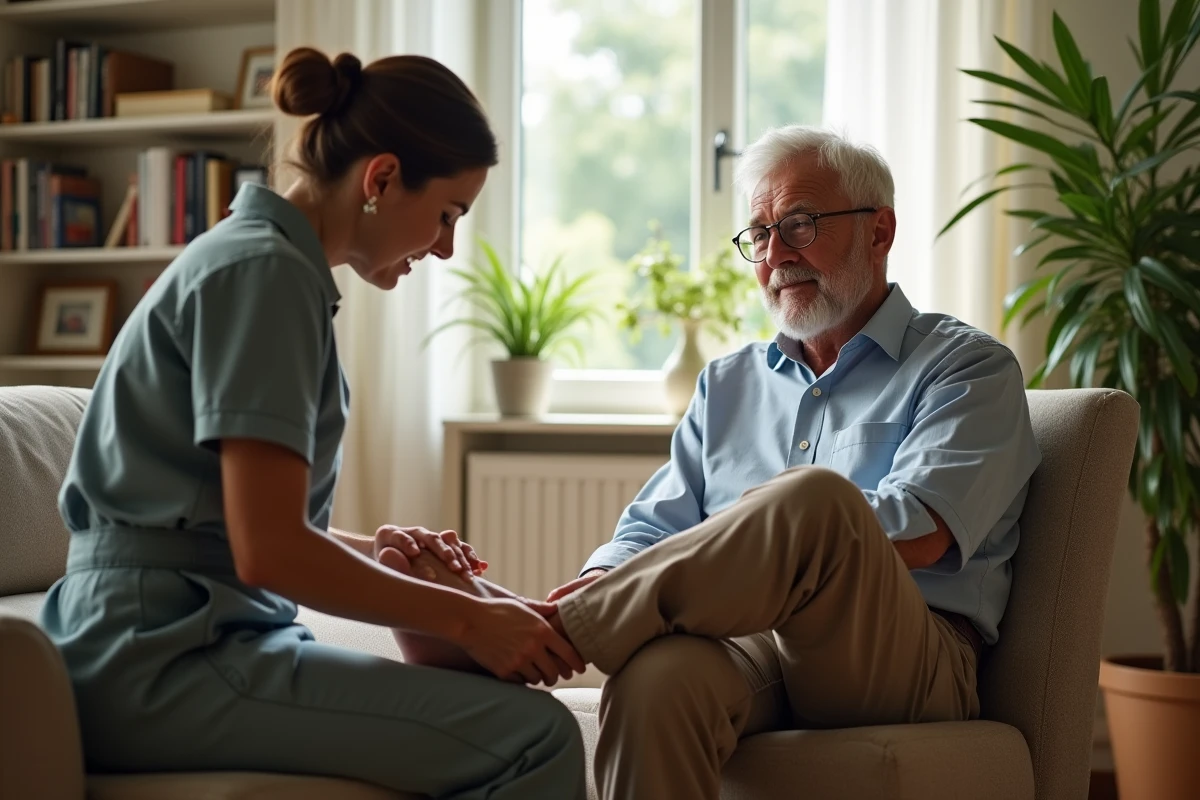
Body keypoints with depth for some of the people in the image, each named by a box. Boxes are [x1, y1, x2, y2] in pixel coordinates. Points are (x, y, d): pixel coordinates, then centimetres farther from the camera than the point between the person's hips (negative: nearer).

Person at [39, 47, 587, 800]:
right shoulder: (266, 270, -13)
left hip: (172, 639, 10)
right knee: (533, 736, -21)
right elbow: (268, 549, -20)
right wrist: (470, 618, -13)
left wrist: (371, 548, 3)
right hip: (165, 659, -10)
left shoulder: (259, 258, 17)